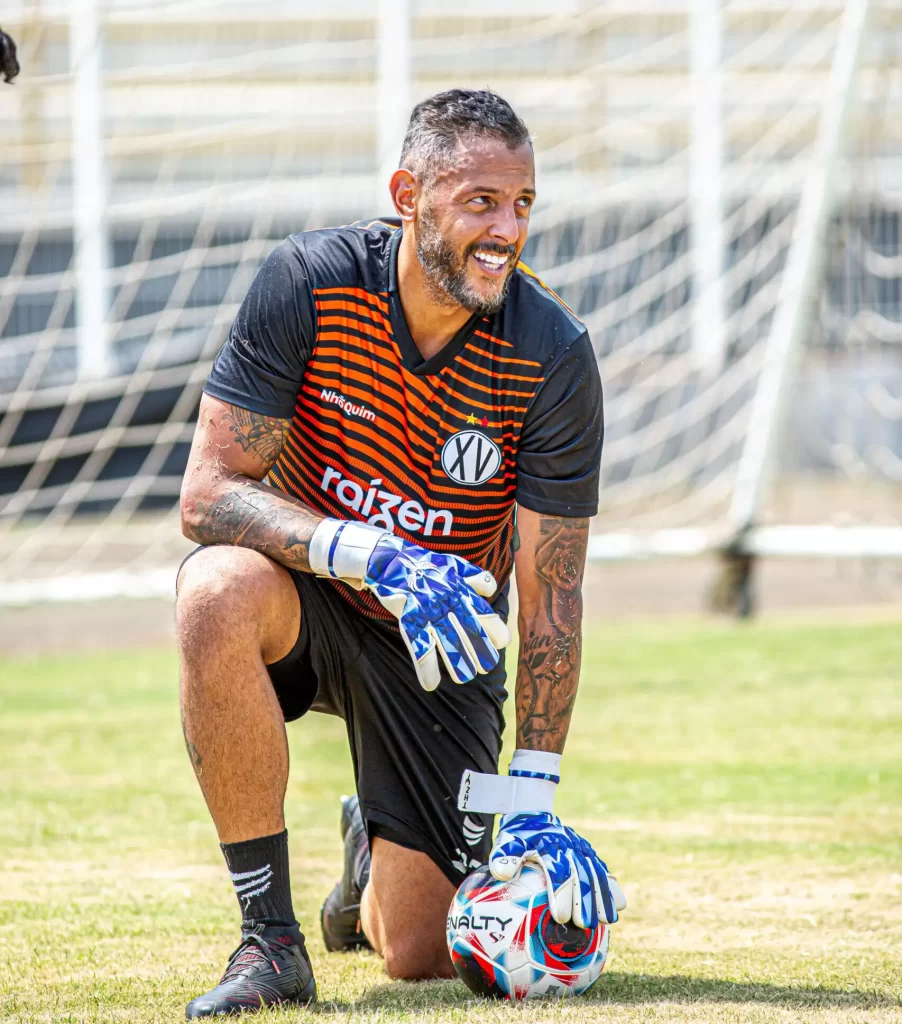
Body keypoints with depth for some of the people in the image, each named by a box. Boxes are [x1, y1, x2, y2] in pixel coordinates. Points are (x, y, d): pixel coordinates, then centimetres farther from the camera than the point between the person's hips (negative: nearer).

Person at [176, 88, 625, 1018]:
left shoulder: (553, 356, -19)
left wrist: (532, 800, -20)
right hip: (303, 587, -1)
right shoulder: (309, 282, -20)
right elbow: (210, 490, -21)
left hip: (437, 642, 1)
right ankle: (268, 936, -25)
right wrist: (367, 553, -37)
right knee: (220, 593, -38)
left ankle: (374, 851, 31)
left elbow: (550, 594, -14)